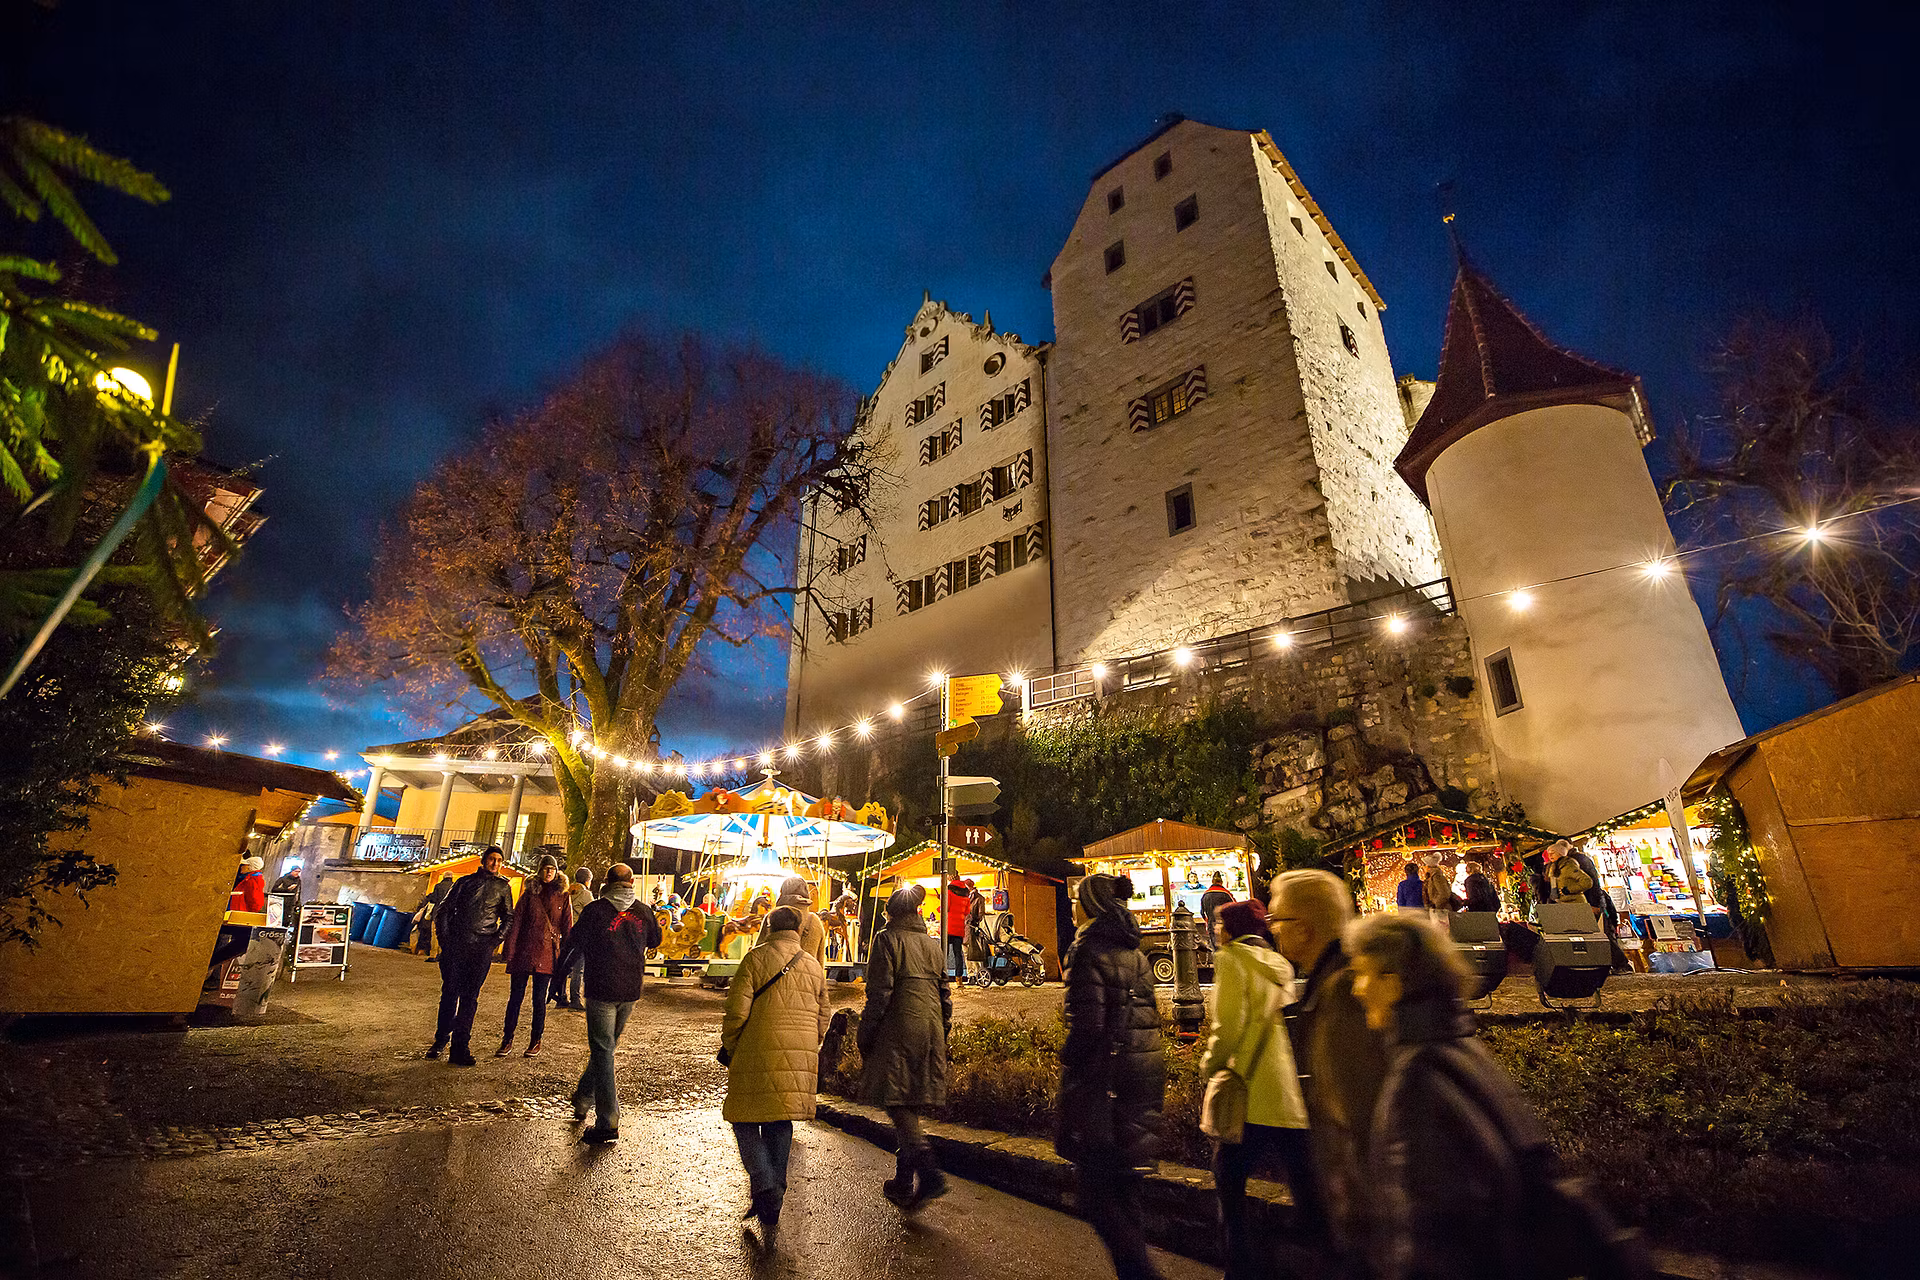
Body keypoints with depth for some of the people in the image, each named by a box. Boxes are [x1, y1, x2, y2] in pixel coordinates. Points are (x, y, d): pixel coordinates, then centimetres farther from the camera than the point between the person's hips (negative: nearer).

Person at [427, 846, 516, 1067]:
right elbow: (444, 911, 12)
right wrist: (444, 938, 2)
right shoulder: (465, 881, 10)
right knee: (449, 994, 4)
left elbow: (508, 918, 13)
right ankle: (440, 1042, 19)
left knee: (469, 999, 1)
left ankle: (460, 1048, 6)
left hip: (481, 950, 0)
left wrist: (496, 941, -1)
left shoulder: (503, 887, 10)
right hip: (455, 946, 1)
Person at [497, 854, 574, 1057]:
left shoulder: (563, 896, 3)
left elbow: (567, 928, 3)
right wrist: (509, 948, -3)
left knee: (539, 999, 4)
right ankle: (507, 1041, 17)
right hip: (523, 952, 1)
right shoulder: (530, 892, 7)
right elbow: (516, 920, 5)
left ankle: (536, 1042, 16)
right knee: (515, 996, 5)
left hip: (546, 953, -1)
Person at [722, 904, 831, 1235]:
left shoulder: (756, 958, -4)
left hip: (758, 1054, -5)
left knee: (745, 1120, 11)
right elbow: (822, 1019, 15)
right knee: (780, 1124, 16)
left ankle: (763, 1185, -6)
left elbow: (737, 1012, -8)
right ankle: (772, 1208, 22)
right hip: (801, 1058, 5)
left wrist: (729, 1048, 7)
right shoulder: (814, 965, 12)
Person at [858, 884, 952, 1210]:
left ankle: (930, 1172, -15)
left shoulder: (888, 939, -5)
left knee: (896, 1103, -2)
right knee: (911, 1104, 14)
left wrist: (865, 1034, -6)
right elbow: (945, 994, 15)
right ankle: (903, 1182, 20)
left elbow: (879, 991, -12)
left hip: (898, 1030, -6)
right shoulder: (932, 944, 15)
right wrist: (942, 1033, 21)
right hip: (930, 1030, 7)